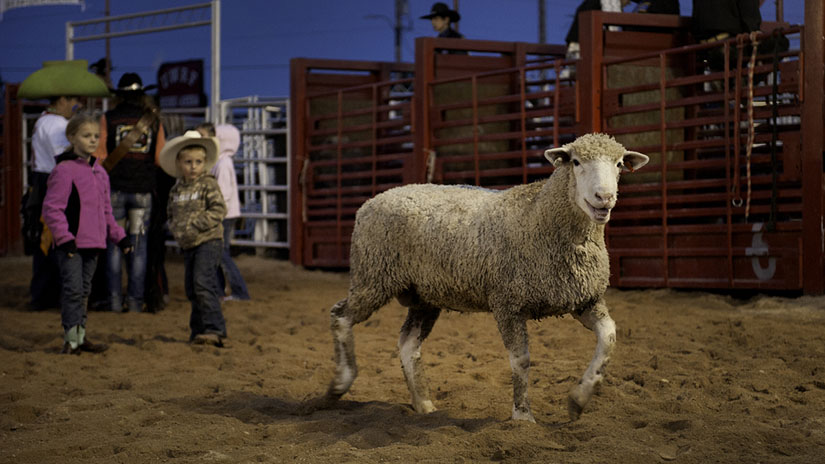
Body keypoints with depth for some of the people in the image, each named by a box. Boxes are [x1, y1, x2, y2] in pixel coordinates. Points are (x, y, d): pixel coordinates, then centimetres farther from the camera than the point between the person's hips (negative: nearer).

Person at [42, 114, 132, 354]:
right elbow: (51, 208, -13)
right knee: (73, 289, -9)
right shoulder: (64, 170, -10)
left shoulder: (100, 172, 15)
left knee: (84, 291, 13)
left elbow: (106, 211, 23)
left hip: (92, 243, 8)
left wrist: (119, 235, 17)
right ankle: (71, 339, -6)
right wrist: (64, 237, -19)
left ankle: (79, 336, 19)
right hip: (70, 244, -8)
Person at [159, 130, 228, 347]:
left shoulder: (209, 184, -6)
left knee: (203, 283, -19)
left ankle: (215, 329, -19)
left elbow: (218, 210, -14)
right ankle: (199, 330, 19)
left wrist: (195, 225, -19)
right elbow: (171, 213, 21)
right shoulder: (176, 189, 11)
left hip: (209, 241, -7)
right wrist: (176, 228, 0)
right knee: (191, 288, 9)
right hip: (188, 245, 7)